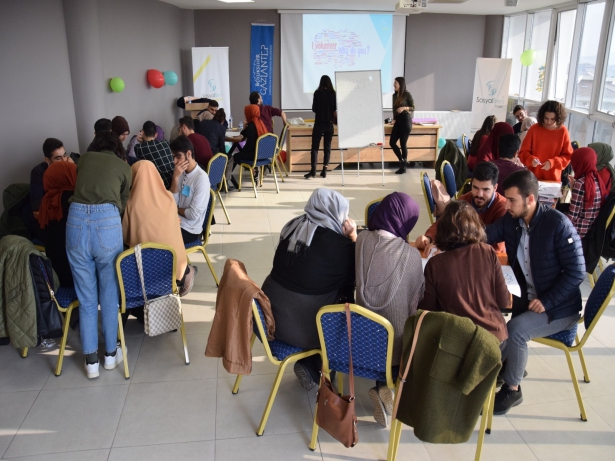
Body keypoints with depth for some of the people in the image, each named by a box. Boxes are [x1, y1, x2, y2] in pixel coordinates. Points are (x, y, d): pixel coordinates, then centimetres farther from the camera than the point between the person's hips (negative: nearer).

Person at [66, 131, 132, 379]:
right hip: (107, 222, -2)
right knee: (110, 294, 14)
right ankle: (110, 353, 28)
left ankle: (91, 360, 22)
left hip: (77, 220, 2)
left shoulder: (84, 159, 23)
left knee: (86, 297, 12)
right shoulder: (124, 167, 17)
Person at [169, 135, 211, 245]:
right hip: (176, 222, 7)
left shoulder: (201, 178, -19)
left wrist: (175, 209, -2)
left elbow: (193, 215, -20)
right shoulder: (181, 172, 4)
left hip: (189, 230, -6)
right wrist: (175, 177, -13)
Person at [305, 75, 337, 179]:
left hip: (319, 122, -2)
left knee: (315, 146, -1)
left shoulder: (318, 93, -5)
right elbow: (335, 109, 2)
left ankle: (313, 170, -11)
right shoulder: (333, 93, 0)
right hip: (329, 123, 2)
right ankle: (324, 170, 7)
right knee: (327, 147, 8)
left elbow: (314, 109, -2)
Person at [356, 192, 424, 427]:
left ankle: (382, 385, 17)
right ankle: (386, 386, 7)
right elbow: (418, 298, -1)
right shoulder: (411, 254, -15)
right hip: (395, 342, -4)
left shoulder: (362, 240, -10)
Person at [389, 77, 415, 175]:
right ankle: (402, 161, 18)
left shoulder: (407, 94, -6)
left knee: (403, 143, -4)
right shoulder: (394, 95, 12)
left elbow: (413, 108, -4)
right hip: (398, 121, 7)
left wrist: (404, 108, -19)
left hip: (406, 120, -7)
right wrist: (394, 119, 6)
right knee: (392, 142, 0)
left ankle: (403, 167, 6)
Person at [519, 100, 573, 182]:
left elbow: (568, 156, 1)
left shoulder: (563, 131, -3)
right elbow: (523, 152, -1)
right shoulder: (534, 129, -5)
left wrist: (552, 163, -15)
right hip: (532, 177, 0)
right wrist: (531, 160, -21)